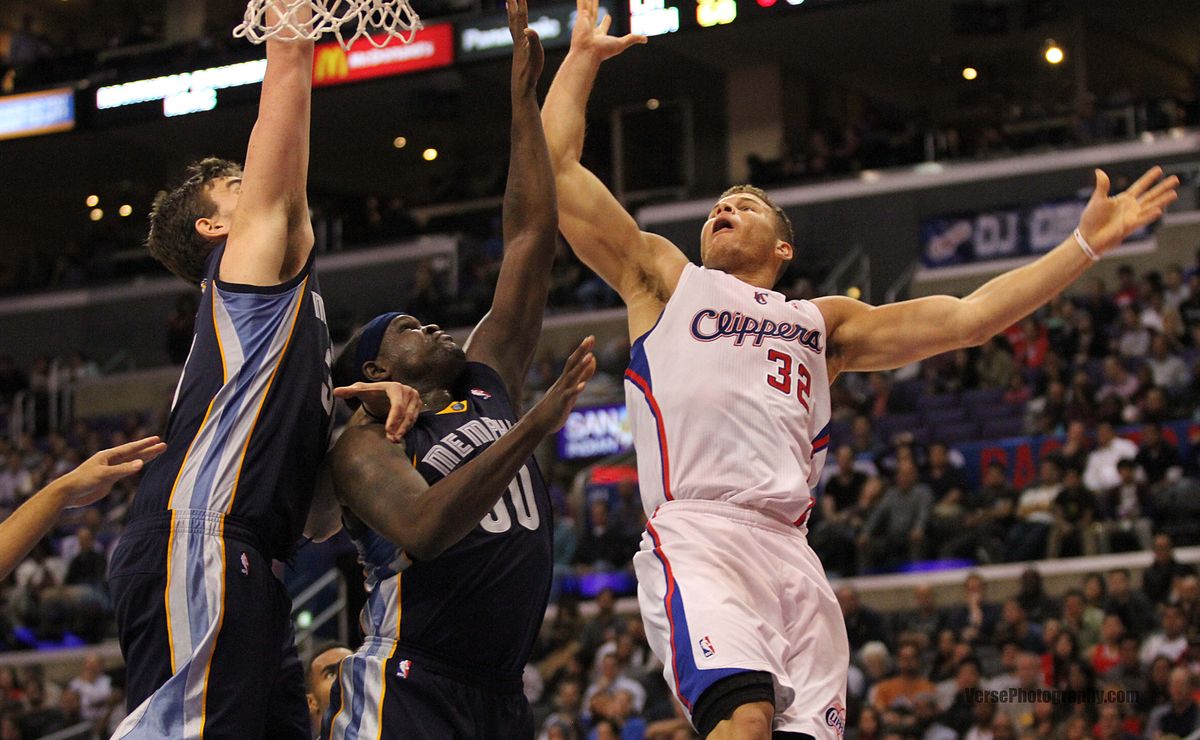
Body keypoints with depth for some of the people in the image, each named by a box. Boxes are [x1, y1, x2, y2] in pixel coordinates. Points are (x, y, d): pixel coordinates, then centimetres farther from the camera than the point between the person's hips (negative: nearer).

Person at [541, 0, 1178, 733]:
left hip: (792, 555, 4)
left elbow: (965, 317, 25)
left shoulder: (823, 321, 31)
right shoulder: (665, 279, 24)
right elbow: (556, 168, 20)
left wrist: (1088, 243, 21)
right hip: (695, 535, -4)